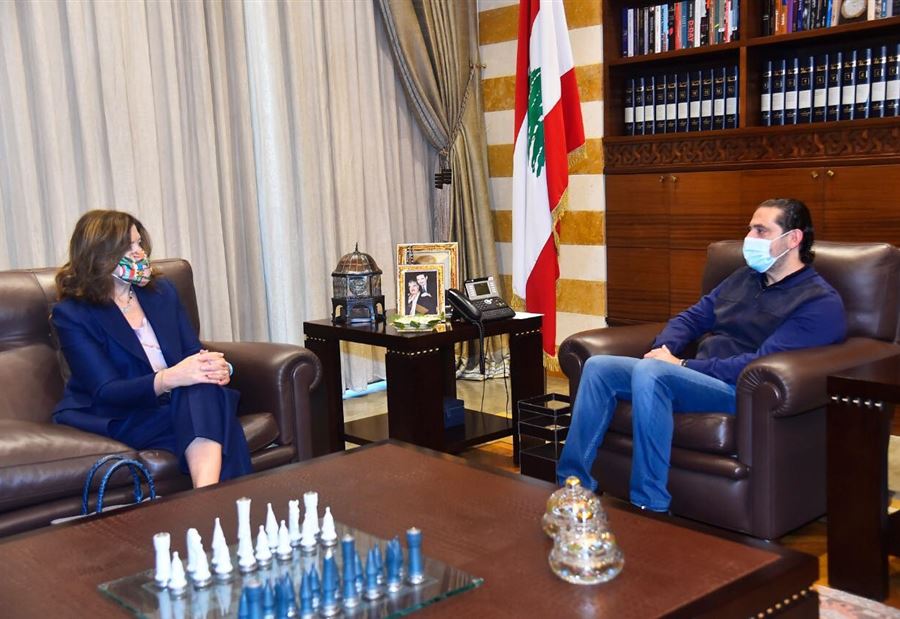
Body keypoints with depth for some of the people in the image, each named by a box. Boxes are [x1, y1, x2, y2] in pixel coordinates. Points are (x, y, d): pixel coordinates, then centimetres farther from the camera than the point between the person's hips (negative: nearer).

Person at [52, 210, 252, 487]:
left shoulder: (162, 291, 13)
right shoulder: (71, 315, -4)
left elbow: (194, 351, 8)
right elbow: (106, 392, -14)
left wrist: (217, 367, -19)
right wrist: (170, 378, -33)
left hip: (175, 405, 5)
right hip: (118, 420, -4)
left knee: (205, 389, -32)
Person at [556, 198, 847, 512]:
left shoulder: (821, 302, -7)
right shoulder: (744, 277, 19)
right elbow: (691, 318, 22)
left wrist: (683, 365, -17)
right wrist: (664, 349, -1)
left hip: (740, 392, -8)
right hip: (697, 376, 8)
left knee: (649, 372, -34)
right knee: (598, 366, -7)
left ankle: (650, 508, -28)